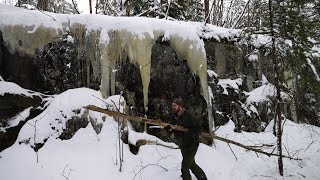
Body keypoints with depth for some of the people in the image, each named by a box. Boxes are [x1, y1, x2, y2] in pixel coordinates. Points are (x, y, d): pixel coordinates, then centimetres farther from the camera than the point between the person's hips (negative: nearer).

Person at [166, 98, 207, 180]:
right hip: (182, 145, 9)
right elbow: (175, 129, 9)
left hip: (191, 145, -8)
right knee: (191, 164, 22)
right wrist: (168, 127, -13)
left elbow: (198, 127, -22)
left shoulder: (187, 115, -22)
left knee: (184, 168, -6)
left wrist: (188, 134, -32)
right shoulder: (176, 117, 2)